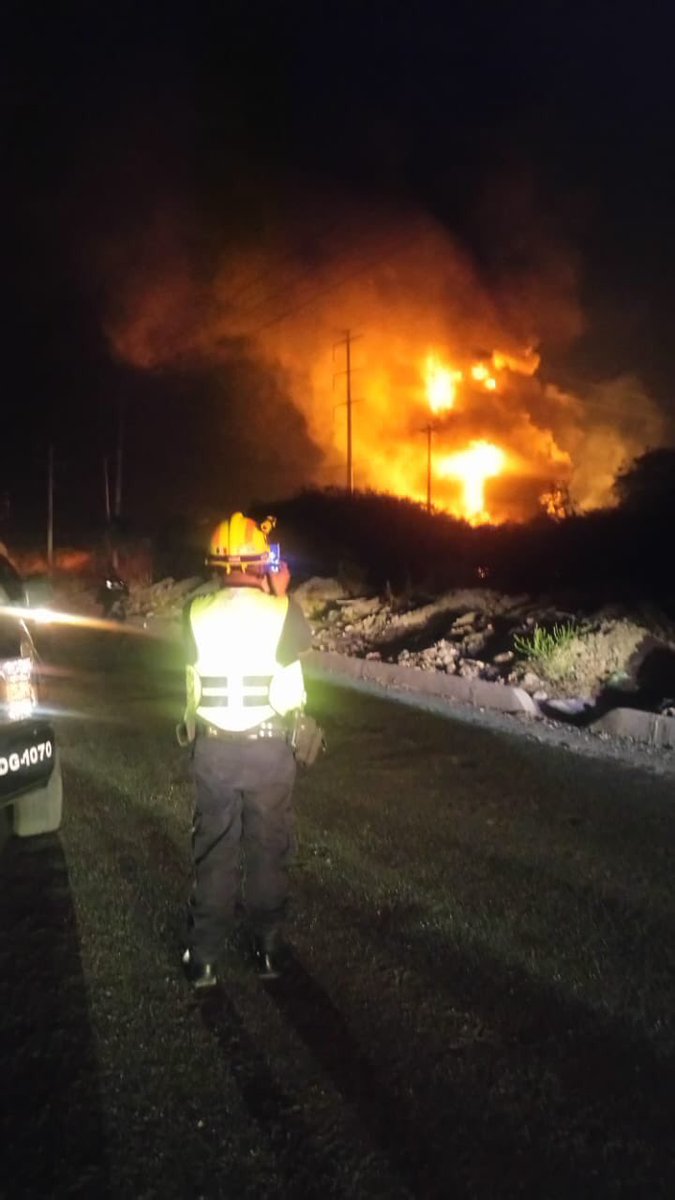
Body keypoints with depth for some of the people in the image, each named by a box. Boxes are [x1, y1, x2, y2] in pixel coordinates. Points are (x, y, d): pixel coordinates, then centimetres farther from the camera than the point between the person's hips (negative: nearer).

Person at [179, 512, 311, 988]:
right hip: (270, 747, -1)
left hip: (214, 747, 1)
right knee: (269, 850, 13)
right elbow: (301, 644, 8)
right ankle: (268, 948, 23)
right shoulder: (282, 611, -13)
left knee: (214, 852, 12)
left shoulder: (198, 613, -8)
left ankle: (204, 958, 19)